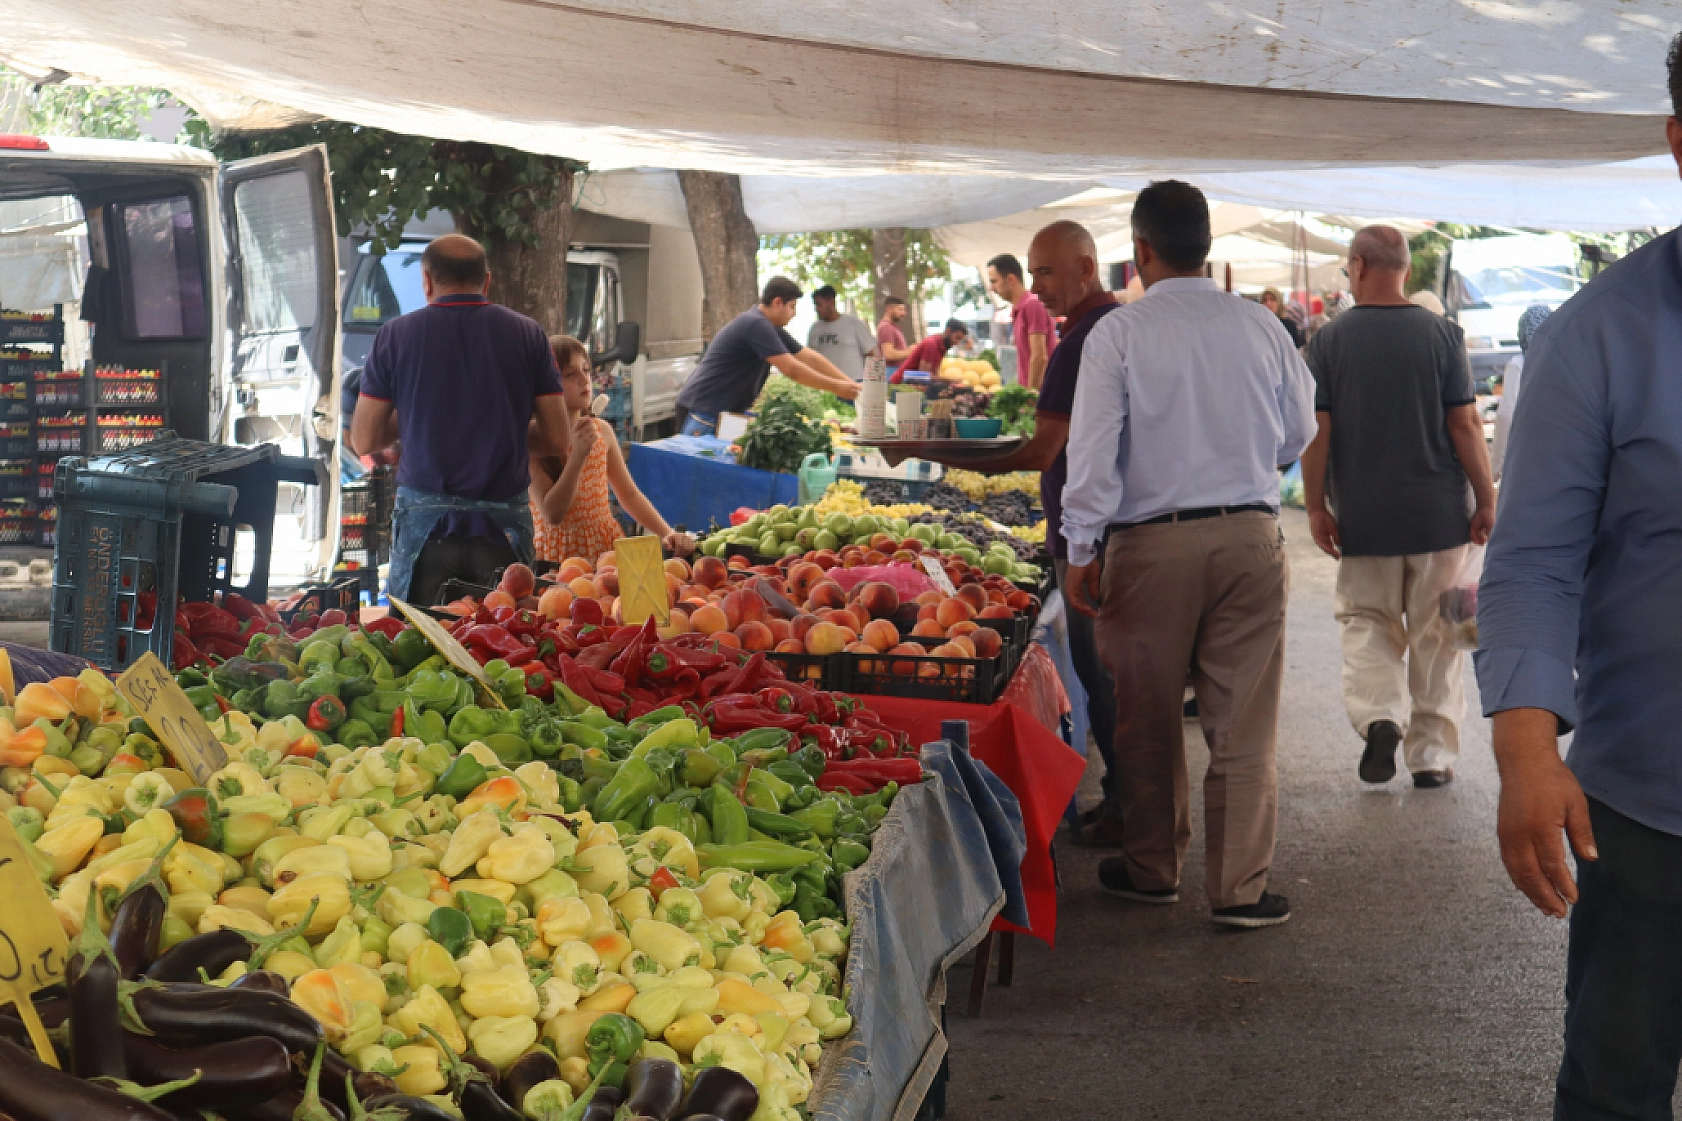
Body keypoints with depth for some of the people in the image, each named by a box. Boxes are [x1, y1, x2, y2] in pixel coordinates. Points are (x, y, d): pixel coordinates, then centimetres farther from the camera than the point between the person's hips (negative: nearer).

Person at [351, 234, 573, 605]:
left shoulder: (395, 335, 0)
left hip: (425, 520, -1)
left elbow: (364, 441, 3)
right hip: (503, 522, 1)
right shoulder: (527, 334, 2)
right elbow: (559, 437, 2)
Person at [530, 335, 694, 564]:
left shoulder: (602, 430, 9)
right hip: (561, 554, -5)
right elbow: (552, 515, -12)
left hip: (608, 547, 5)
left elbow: (629, 495, 16)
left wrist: (667, 533, 2)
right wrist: (578, 456, -19)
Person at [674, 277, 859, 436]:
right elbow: (792, 370, -19)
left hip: (726, 411, 10)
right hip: (703, 409, -10)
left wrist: (851, 384, 9)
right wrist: (836, 387, -12)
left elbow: (811, 358, 15)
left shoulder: (772, 328, 13)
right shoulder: (756, 324, -18)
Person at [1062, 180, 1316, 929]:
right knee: (1242, 722, 5)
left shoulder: (1117, 334, -6)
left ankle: (1151, 870, 25)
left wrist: (1082, 550, -3)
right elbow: (1299, 435, 13)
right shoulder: (1262, 326, 3)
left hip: (1152, 543, -2)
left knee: (1149, 719, 12)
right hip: (1250, 536, 2)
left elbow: (1093, 450, -8)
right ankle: (1239, 888, 8)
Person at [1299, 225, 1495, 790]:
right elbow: (1465, 423, -5)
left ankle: (1379, 715, -11)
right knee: (1435, 636, 10)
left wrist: (1316, 505, 2)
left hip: (1364, 515, 0)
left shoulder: (1330, 340, -3)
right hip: (1438, 511, 0)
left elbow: (1316, 429, -5)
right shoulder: (1442, 334, -3)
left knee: (1366, 623, 13)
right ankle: (1432, 754, 12)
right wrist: (1486, 500, 2)